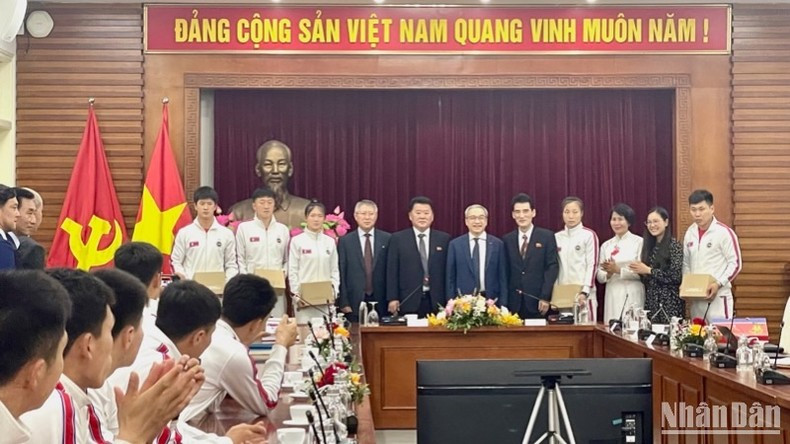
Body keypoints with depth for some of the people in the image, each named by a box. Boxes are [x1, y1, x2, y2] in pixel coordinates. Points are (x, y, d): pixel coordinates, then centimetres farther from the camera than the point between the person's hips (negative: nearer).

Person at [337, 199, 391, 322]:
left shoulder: (387, 239, 5)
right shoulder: (345, 241, 4)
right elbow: (341, 274, 3)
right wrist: (343, 302, -3)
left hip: (381, 301, 0)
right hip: (355, 302, 0)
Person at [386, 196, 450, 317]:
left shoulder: (444, 239, 9)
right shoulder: (397, 239, 6)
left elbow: (449, 271, 8)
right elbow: (392, 271, 3)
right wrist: (393, 299, -4)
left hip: (437, 302, 1)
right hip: (408, 302, -1)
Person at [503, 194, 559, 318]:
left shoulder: (547, 236, 2)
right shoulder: (507, 240, 10)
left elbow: (552, 267, -3)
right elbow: (505, 271, 9)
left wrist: (545, 297, -11)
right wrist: (504, 301, 1)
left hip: (538, 301, -2)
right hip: (514, 304, 2)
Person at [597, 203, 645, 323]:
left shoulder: (639, 242, -1)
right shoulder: (606, 245, 11)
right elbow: (600, 277, 9)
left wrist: (618, 270, -14)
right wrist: (609, 273, -11)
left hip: (633, 296, -3)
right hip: (612, 296, 4)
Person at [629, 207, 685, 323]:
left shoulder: (674, 245, -7)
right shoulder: (649, 246, 11)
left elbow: (676, 276, -16)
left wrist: (649, 270, -13)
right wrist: (640, 270, -5)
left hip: (670, 302, -6)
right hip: (651, 300, 6)